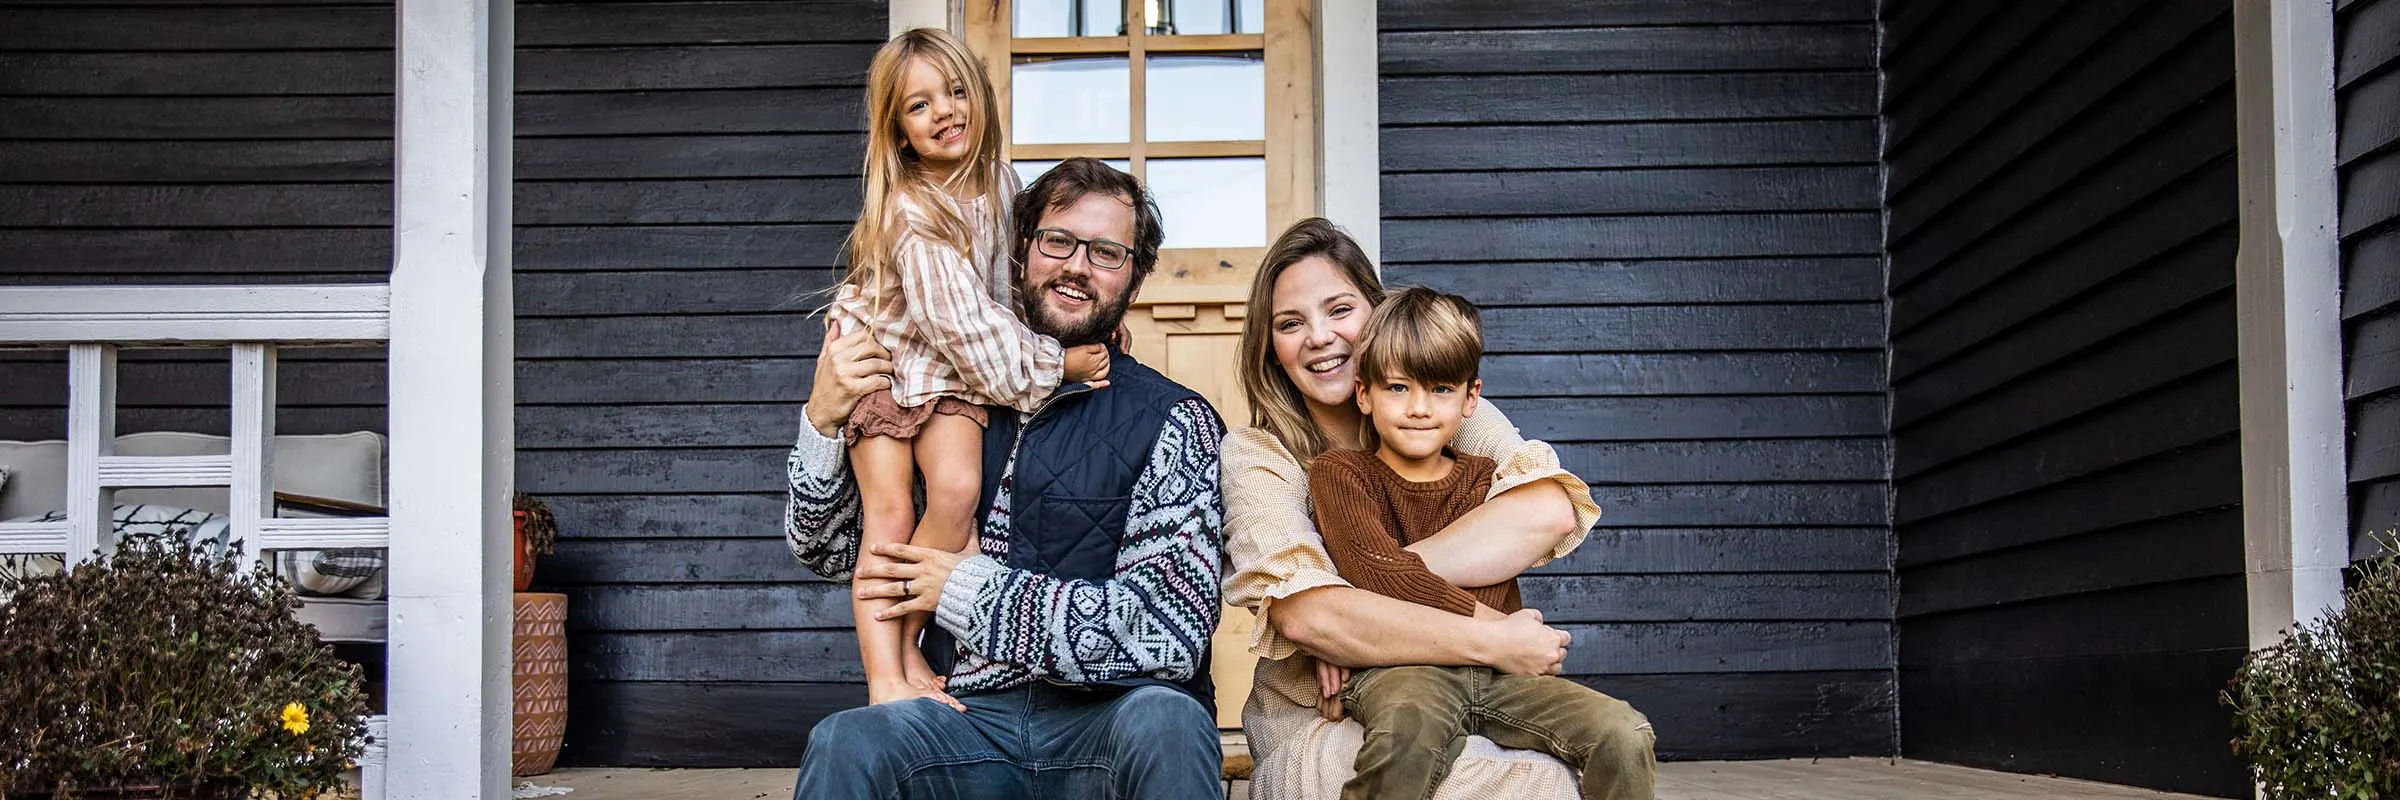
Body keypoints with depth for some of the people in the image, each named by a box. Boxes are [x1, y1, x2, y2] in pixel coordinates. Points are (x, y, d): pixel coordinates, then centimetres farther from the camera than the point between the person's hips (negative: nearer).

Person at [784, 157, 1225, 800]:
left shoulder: (1172, 422, 0)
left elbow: (1168, 630, -11)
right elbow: (830, 552, 18)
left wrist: (966, 590, -7)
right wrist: (821, 421, -1)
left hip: (1108, 722, -2)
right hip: (970, 717, 2)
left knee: (1164, 721, -36)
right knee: (845, 744, -29)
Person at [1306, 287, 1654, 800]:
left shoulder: (1486, 481, 19)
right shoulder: (1339, 474, 9)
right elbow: (1377, 572, -9)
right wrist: (1491, 624, -11)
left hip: (1493, 673, 4)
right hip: (1396, 672, -4)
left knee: (1622, 734, -17)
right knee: (1410, 727, -40)